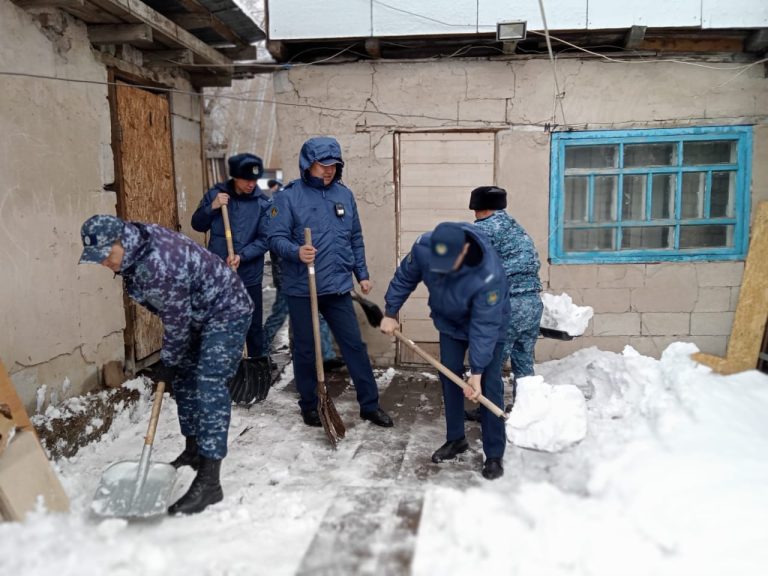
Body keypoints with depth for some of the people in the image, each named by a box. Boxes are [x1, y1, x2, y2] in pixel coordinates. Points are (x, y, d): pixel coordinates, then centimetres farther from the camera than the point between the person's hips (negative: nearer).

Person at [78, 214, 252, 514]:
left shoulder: (157, 263, -33)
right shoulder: (134, 246, -4)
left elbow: (177, 320, -23)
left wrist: (168, 362, -8)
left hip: (226, 310, -10)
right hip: (197, 315, 10)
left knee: (209, 385, -16)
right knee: (183, 377, 15)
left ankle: (209, 481, -14)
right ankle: (194, 450, 31)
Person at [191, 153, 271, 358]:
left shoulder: (263, 203, -6)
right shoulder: (215, 194, 1)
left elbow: (265, 240, -10)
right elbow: (198, 225, 5)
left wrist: (242, 256, -23)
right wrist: (212, 207, -13)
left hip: (249, 276, -2)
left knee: (253, 327, 8)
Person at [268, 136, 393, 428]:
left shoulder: (344, 194, 8)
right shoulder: (289, 196, -6)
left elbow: (356, 239, 14)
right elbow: (276, 238, -11)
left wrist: (362, 274, 13)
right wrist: (296, 252, -31)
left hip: (338, 287, 4)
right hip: (301, 289, -3)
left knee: (355, 344, 8)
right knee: (305, 349, 9)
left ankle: (370, 405, 20)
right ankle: (309, 405, 27)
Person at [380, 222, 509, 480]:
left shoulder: (489, 274, -42)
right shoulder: (423, 246, -30)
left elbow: (484, 326, -35)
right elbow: (404, 278, -9)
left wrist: (476, 372, -32)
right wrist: (390, 313, -3)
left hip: (488, 324, -4)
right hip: (450, 322, 5)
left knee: (488, 386, -7)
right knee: (448, 377, 6)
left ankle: (494, 455, 3)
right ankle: (455, 439, 23)